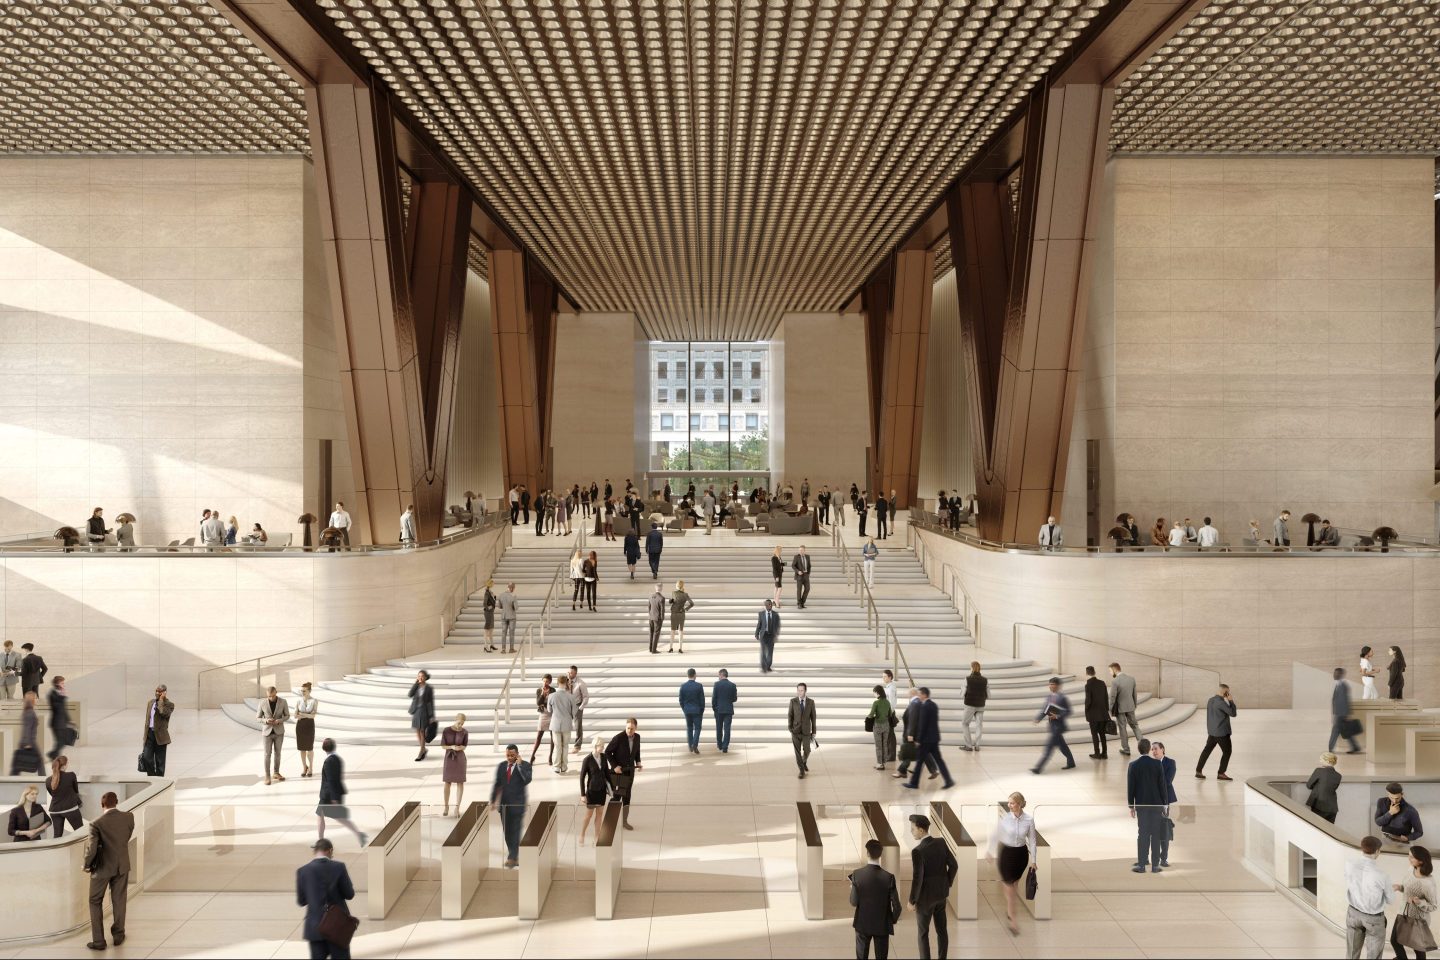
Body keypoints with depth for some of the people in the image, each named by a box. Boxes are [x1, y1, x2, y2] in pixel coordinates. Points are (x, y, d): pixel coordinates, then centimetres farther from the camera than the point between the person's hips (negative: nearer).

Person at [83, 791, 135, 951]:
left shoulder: (96, 823, -20)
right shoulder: (129, 817, -9)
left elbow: (92, 849, -19)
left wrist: (87, 865, 0)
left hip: (103, 867, -3)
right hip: (122, 866, 3)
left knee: (95, 902, 14)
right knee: (119, 901, 17)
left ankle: (98, 941, 15)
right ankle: (118, 935, 27)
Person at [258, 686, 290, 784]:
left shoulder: (283, 702, -9)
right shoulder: (262, 703, -10)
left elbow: (287, 716, 1)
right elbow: (258, 718, -2)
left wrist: (279, 720, -21)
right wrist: (266, 721, -24)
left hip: (279, 731, 1)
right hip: (267, 732, -1)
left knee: (277, 753, 11)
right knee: (268, 754, -1)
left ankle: (276, 773, 26)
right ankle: (267, 777, 8)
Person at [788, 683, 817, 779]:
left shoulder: (811, 702, -4)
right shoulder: (793, 701, -5)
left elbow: (813, 717, 1)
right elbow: (790, 715, -2)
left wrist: (814, 732, 2)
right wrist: (790, 729, -12)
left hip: (806, 731, 0)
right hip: (796, 730, 0)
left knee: (806, 750, 3)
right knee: (797, 751, -1)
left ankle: (804, 762, 37)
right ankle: (802, 771, 11)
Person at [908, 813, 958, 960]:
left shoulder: (917, 851, -29)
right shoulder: (941, 842, -8)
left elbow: (917, 879, -26)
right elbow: (953, 865, -1)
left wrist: (912, 901, -11)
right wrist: (947, 885, 13)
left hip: (926, 896, -6)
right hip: (940, 892, 6)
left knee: (922, 932, 12)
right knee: (941, 929, 18)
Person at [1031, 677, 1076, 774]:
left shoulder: (1062, 698, -12)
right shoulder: (1048, 696, 8)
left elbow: (1068, 711, -11)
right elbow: (1044, 710, 11)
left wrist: (1057, 716, -24)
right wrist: (1038, 718, -4)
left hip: (1058, 725, -7)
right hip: (1051, 725, 7)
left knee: (1049, 746, -10)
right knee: (1061, 745, 19)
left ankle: (1038, 767, -14)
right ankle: (1071, 762, 36)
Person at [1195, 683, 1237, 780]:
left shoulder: (1211, 700, 7)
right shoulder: (1221, 702, -20)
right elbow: (1233, 713, -17)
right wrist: (1231, 701, -6)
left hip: (1212, 731, 8)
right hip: (1222, 732, -8)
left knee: (1207, 750, 12)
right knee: (1227, 752, 5)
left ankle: (1198, 771, 14)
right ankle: (1221, 774, 6)